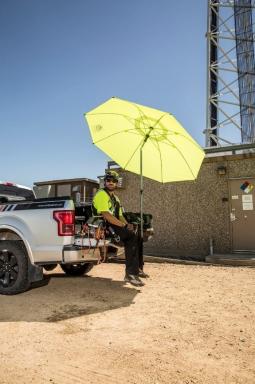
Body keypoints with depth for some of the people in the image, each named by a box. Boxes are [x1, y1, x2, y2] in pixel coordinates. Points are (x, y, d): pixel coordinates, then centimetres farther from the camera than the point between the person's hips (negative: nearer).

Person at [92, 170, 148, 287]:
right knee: (132, 237, -26)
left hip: (114, 225, 9)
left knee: (137, 235, -5)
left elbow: (120, 216, 19)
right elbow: (106, 215, -21)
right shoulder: (101, 194, -9)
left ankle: (138, 268, 2)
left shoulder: (115, 198, 22)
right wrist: (124, 225, -22)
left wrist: (128, 224, -2)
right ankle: (130, 273, -27)